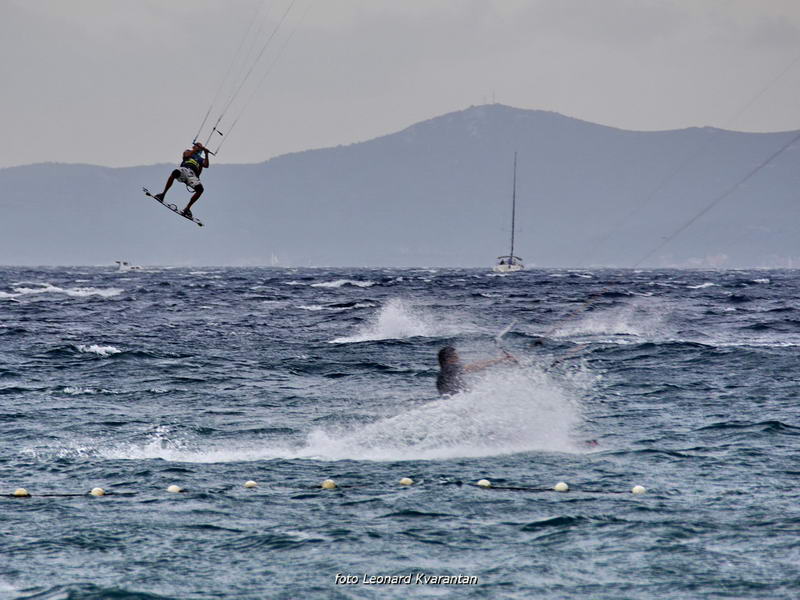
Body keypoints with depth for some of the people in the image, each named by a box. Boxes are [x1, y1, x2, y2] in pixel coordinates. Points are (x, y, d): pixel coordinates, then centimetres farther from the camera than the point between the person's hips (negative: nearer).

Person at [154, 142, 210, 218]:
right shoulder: (188, 151, 30)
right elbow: (187, 155, 6)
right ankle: (163, 194, -35)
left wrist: (206, 154, 7)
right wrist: (196, 149, 8)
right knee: (175, 172, -39)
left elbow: (206, 165, 13)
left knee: (200, 189, -25)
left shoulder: (201, 159, 33)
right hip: (184, 169, -3)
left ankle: (187, 208, -16)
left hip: (193, 174, 3)